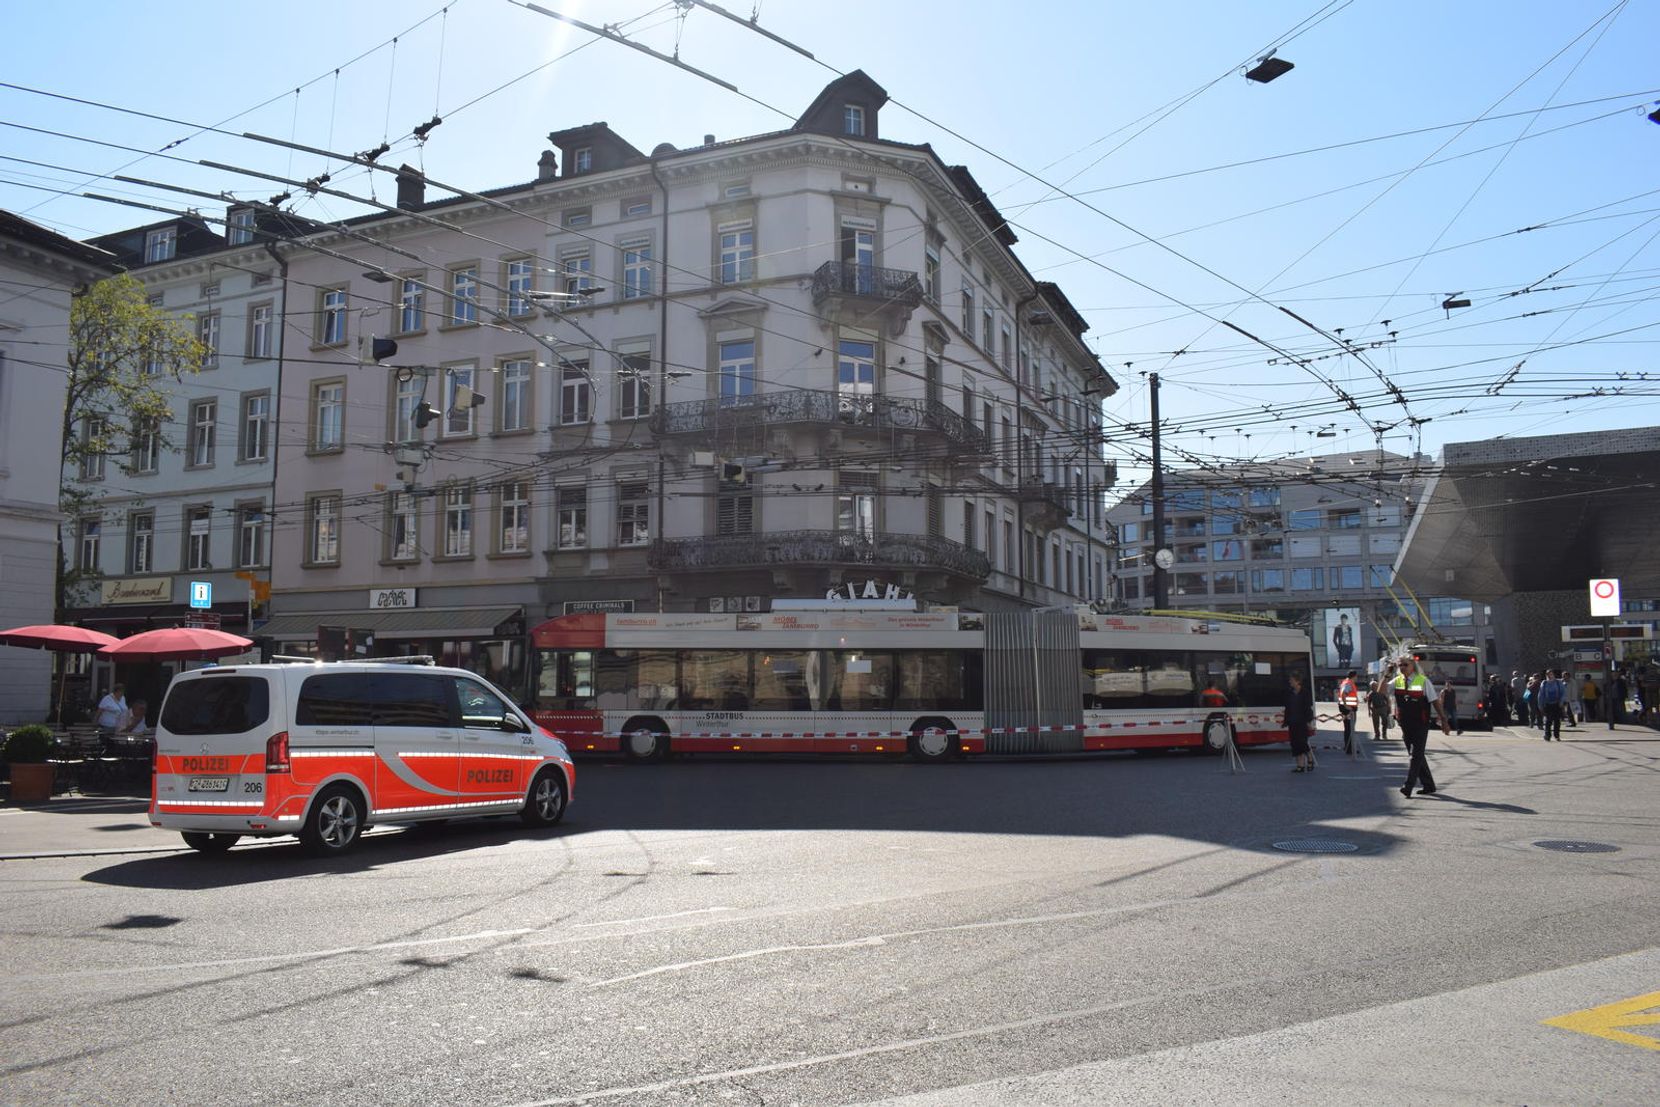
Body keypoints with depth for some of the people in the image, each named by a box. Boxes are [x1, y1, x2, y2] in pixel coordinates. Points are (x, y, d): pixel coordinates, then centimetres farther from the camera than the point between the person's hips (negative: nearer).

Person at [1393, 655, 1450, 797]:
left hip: (1420, 725, -5)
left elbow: (1435, 701, -2)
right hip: (1405, 725, 5)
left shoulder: (1423, 681, -5)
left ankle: (1408, 787, -14)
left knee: (1416, 755, -10)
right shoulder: (1397, 681, 5)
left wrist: (1443, 719, -2)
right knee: (1415, 755, 12)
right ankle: (1428, 786, 25)